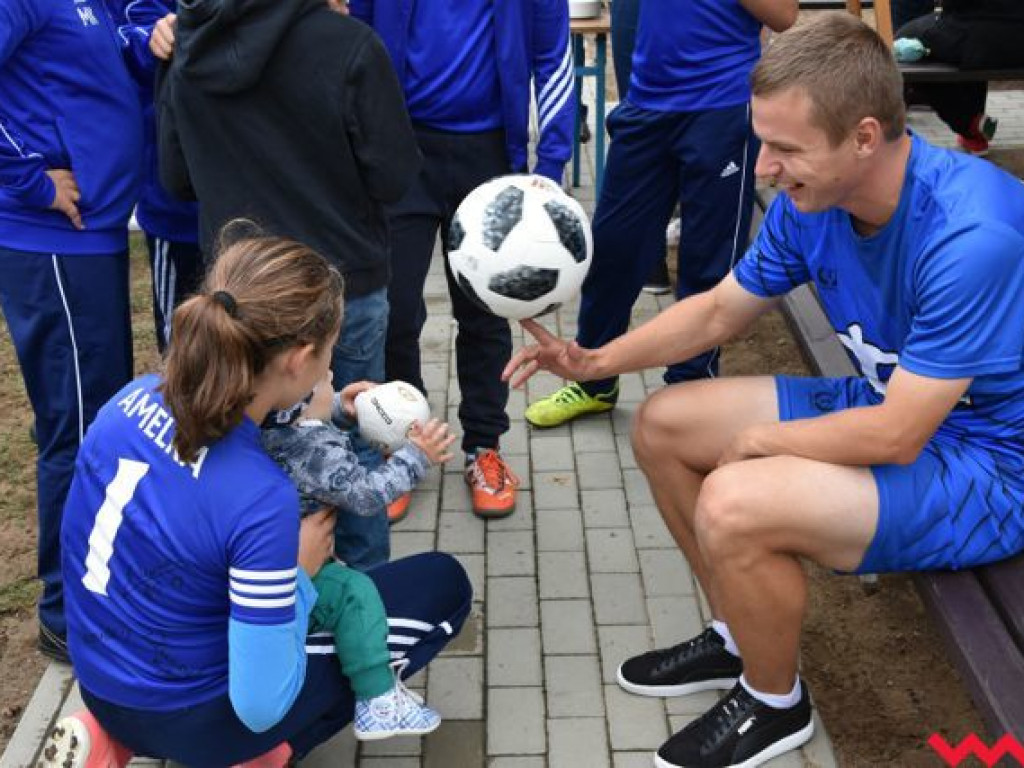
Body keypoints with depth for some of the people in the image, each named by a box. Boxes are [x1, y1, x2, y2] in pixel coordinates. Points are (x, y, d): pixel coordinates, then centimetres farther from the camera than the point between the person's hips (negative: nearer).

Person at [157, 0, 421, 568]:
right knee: (356, 444, 14)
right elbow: (393, 175, -14)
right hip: (344, 285, -3)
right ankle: (366, 580, 28)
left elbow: (176, 178, 8)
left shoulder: (189, 53, -1)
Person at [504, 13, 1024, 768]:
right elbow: (720, 309, 5)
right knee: (663, 427, 5)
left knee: (733, 504, -30)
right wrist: (597, 361, -6)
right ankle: (740, 636, 22)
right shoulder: (813, 198, -9)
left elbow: (896, 437, -29)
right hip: (889, 399, 8)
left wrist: (759, 441, -14)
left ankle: (776, 704, 2)